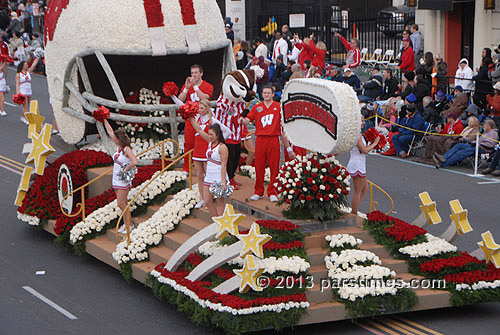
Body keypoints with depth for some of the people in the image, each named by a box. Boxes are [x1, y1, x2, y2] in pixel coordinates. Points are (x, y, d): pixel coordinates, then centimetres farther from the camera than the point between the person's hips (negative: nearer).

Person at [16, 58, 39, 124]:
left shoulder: (28, 72, 10)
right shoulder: (18, 74, -3)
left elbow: (34, 64, 7)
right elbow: (17, 84, -8)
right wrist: (17, 93, -16)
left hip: (29, 92, 5)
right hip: (22, 92, -5)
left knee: (26, 106, 12)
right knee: (25, 105, -10)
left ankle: (23, 117, 26)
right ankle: (27, 119, -13)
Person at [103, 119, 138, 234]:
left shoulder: (127, 149, -16)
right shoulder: (119, 147, 8)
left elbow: (134, 162, -31)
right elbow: (110, 131, 19)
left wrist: (125, 169, -22)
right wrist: (104, 120, 25)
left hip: (124, 180, -8)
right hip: (116, 179, 8)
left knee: (121, 203, -9)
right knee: (122, 203, 11)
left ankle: (129, 225, 0)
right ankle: (126, 223, 17)